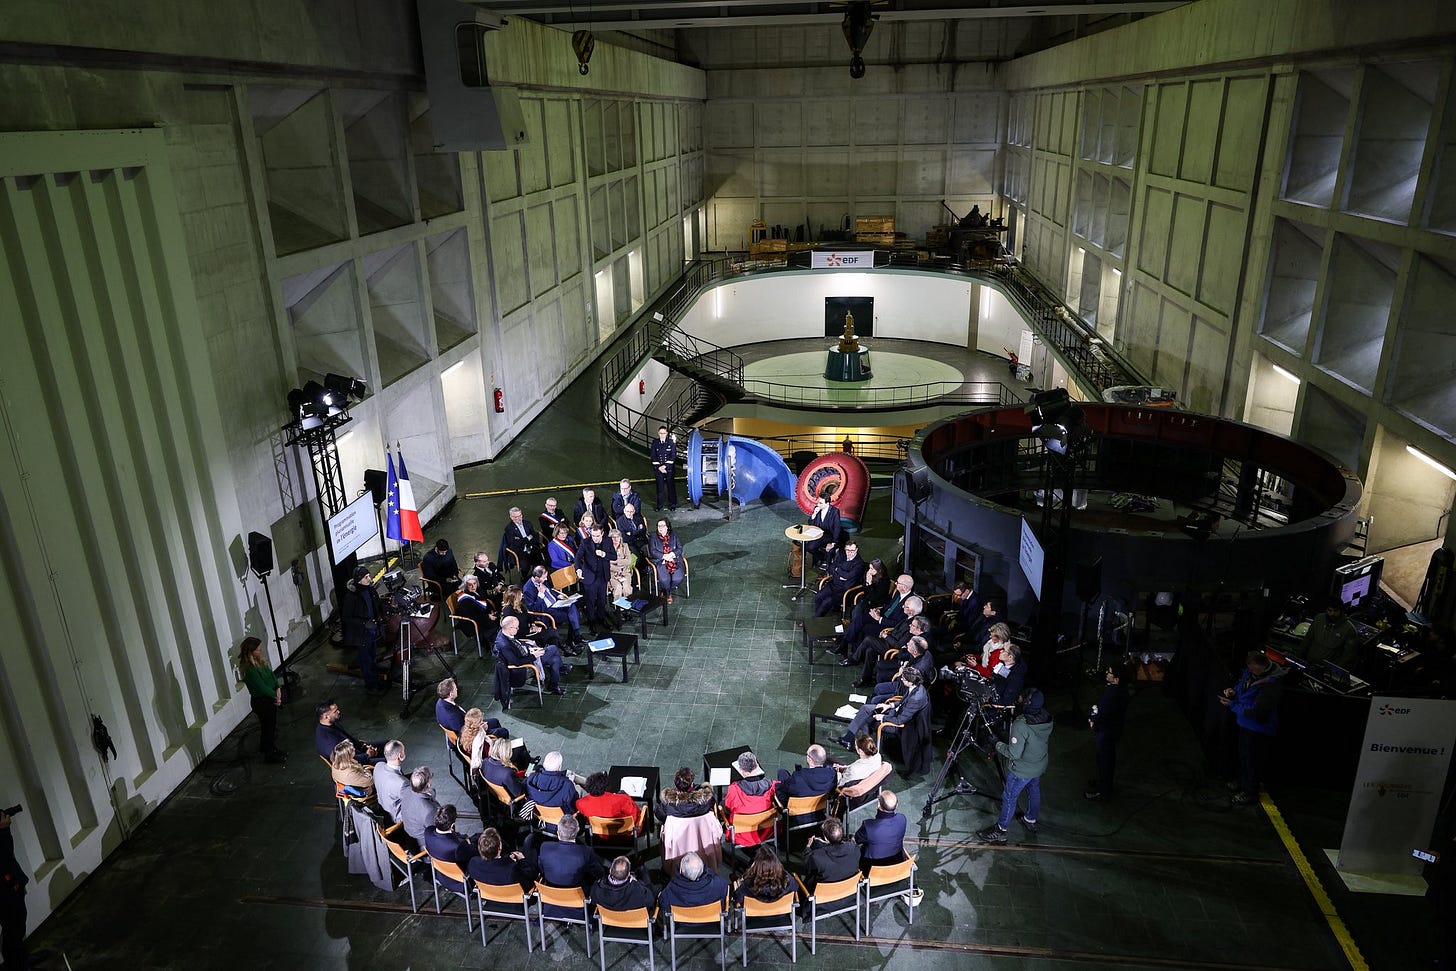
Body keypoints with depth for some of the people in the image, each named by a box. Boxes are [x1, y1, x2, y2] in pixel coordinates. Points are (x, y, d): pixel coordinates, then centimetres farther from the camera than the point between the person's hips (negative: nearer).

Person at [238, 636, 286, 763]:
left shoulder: (261, 661, -2)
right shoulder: (249, 669, -27)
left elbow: (272, 675, 4)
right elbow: (262, 687, -24)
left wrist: (278, 689, -10)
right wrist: (275, 695, -12)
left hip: (270, 699, 8)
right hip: (261, 701, -8)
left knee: (272, 725, 22)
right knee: (267, 727, 8)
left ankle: (272, 749, 40)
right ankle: (269, 754, 24)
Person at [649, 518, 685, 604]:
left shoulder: (673, 535, 14)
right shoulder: (654, 537, 8)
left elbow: (680, 548, 7)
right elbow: (652, 551, -2)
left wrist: (672, 554, -12)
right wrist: (664, 556, -14)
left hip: (675, 560, 2)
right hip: (660, 561, -2)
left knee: (678, 578, -24)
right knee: (664, 579, -29)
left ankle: (664, 591, 6)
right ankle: (667, 594, 5)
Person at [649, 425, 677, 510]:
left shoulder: (671, 442, -1)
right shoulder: (655, 443, 3)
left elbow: (673, 456, -5)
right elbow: (653, 457, 1)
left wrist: (665, 466, -13)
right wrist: (659, 467, -9)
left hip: (669, 468, -1)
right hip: (658, 468, 1)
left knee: (671, 486, 5)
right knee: (660, 486, 5)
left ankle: (672, 503, 16)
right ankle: (660, 504, 17)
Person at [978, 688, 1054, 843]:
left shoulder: (1021, 726, -36)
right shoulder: (1047, 719, -14)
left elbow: (1014, 753, -30)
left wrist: (999, 746, -12)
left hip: (1021, 770, -7)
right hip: (1040, 766, 7)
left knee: (1009, 798, 9)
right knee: (1034, 791, 28)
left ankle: (1000, 831, 23)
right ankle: (1031, 820, 50)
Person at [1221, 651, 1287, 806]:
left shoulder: (1272, 685, -31)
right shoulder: (1252, 671, -6)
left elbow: (1257, 713, -30)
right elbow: (1242, 684, 16)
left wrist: (1232, 705, -24)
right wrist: (1234, 691, -5)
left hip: (1258, 729, -8)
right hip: (1246, 723, 9)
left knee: (1250, 759, 7)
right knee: (1243, 756, 24)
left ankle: (1249, 792, 25)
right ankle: (1243, 783, 44)